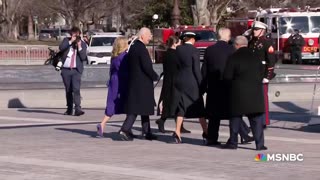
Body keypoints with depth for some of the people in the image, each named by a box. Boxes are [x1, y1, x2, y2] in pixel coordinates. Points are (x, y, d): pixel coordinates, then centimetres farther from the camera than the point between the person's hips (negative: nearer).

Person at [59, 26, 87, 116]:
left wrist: (79, 47, -13)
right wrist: (70, 41, -13)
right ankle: (69, 109, 18)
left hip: (76, 70, -2)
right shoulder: (66, 41, 9)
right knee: (68, 90, 9)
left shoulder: (83, 44, 5)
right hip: (66, 70, 2)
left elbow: (83, 57, -4)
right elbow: (61, 48, -10)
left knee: (76, 89, -18)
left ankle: (77, 109, -25)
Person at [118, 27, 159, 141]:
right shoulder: (141, 48, -17)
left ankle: (146, 132, 20)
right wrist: (155, 76, -6)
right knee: (137, 107, -7)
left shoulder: (133, 46, 12)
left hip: (133, 81, 10)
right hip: (142, 83, -10)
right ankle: (125, 130, -12)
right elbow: (147, 67, -21)